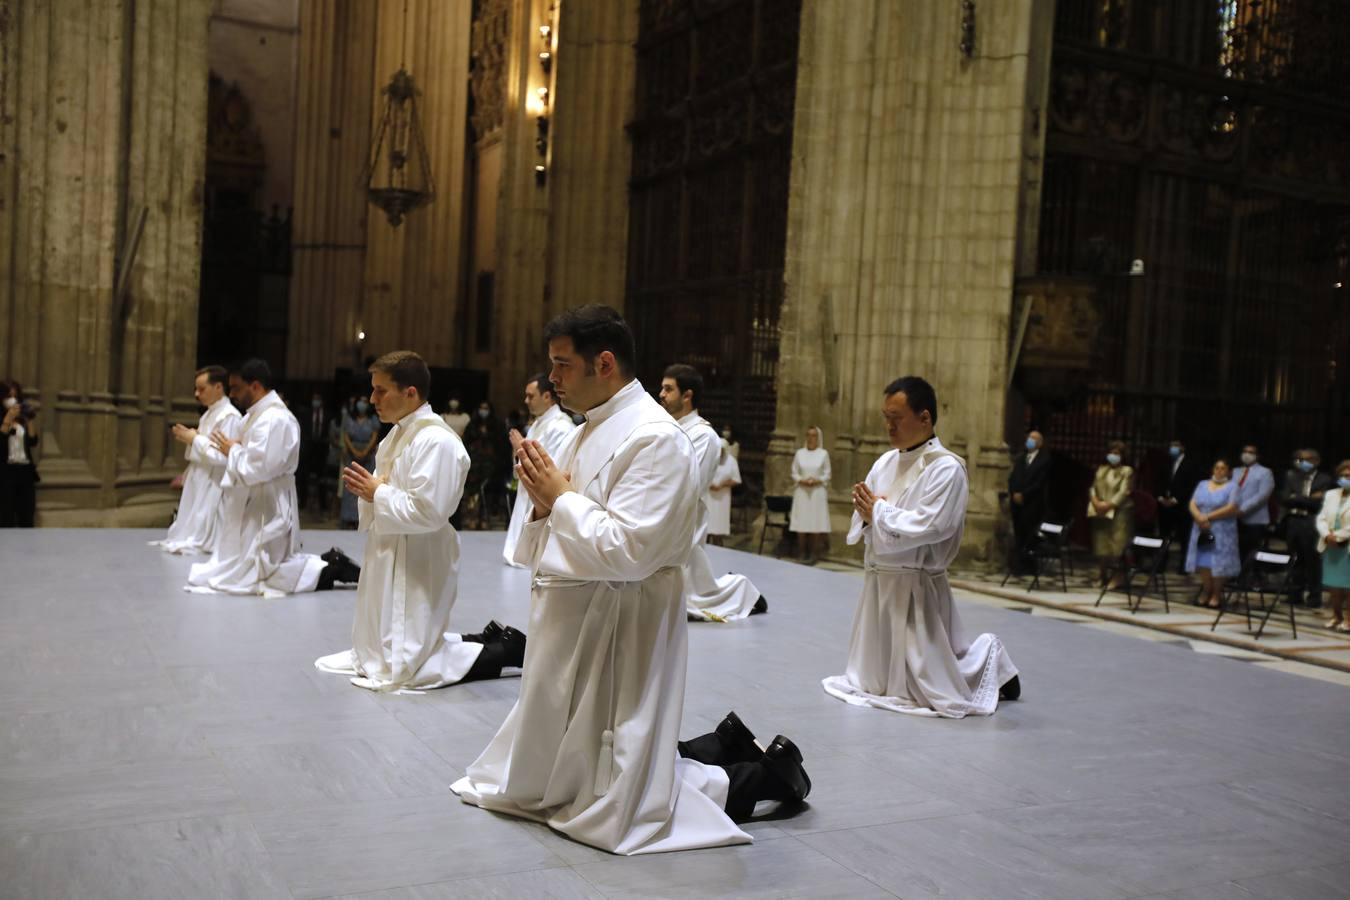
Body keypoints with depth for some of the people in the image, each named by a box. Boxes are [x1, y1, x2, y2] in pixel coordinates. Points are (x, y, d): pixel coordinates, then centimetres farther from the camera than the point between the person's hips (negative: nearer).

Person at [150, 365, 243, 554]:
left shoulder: (230, 417, -17)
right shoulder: (209, 414, 14)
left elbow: (222, 456, -25)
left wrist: (195, 439, -17)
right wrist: (189, 438, 7)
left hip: (213, 487, -10)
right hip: (198, 482, 10)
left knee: (204, 537, -5)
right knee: (193, 527, 14)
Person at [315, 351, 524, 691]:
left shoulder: (435, 441, -21)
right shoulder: (398, 434, 10)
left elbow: (427, 512, -27)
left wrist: (377, 493, -17)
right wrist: (368, 490, -3)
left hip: (418, 564, -10)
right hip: (389, 559, 10)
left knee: (399, 670, -5)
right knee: (375, 656, 20)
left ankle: (505, 650, 5)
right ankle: (485, 639, 24)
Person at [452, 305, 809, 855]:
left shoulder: (654, 438, -18)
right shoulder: (588, 432, 11)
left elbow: (626, 551, -27)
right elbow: (540, 549, 15)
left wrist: (561, 497, -15)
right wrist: (542, 504, -6)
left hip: (615, 627, -10)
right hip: (568, 622, 10)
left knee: (612, 813, -3)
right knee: (541, 781, 21)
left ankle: (762, 774, 13)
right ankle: (724, 747, 24)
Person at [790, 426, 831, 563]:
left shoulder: (824, 453, 3)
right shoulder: (799, 453, 7)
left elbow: (827, 475, 2)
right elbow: (794, 473, 7)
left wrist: (816, 481, -14)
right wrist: (802, 480, -11)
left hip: (817, 491, -1)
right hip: (802, 491, 1)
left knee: (816, 523, -3)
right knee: (801, 523, -1)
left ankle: (814, 553, 3)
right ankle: (801, 553, 5)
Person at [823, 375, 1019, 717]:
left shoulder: (946, 468, -14)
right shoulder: (885, 462, 8)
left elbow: (929, 527, -25)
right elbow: (863, 521, 11)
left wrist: (879, 511, -14)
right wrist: (868, 513, -12)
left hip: (916, 587, -8)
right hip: (877, 582, 8)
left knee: (935, 690, 0)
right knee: (874, 684, 20)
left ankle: (991, 660, 29)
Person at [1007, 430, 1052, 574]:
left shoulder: (1044, 460, 0)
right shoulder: (1020, 459, 20)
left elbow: (1039, 483, -8)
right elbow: (1012, 478, 13)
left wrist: (1023, 495, -12)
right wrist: (1014, 494, -5)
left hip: (1033, 503, -5)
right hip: (1018, 502, 5)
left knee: (1030, 535, -7)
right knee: (1018, 534, 3)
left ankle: (1029, 566, -3)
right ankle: (1017, 565, 5)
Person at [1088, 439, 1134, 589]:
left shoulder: (1127, 471, -1)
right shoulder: (1101, 469, 17)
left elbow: (1123, 492, -11)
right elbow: (1094, 487, 11)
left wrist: (1109, 505, -19)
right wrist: (1096, 502, -8)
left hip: (1119, 512, -5)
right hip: (1100, 512, 5)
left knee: (1117, 545, -8)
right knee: (1101, 545, 8)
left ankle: (1117, 577, -3)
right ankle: (1101, 576, 17)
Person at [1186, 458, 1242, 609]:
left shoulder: (1232, 487, 1)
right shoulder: (1202, 485, 15)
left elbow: (1231, 508, -11)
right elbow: (1192, 505, 6)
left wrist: (1208, 517, -15)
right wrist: (1199, 517, -14)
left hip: (1222, 532, -4)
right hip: (1202, 530, 4)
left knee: (1218, 562, -5)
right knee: (1203, 561, 2)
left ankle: (1216, 595, 4)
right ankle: (1206, 592, 11)